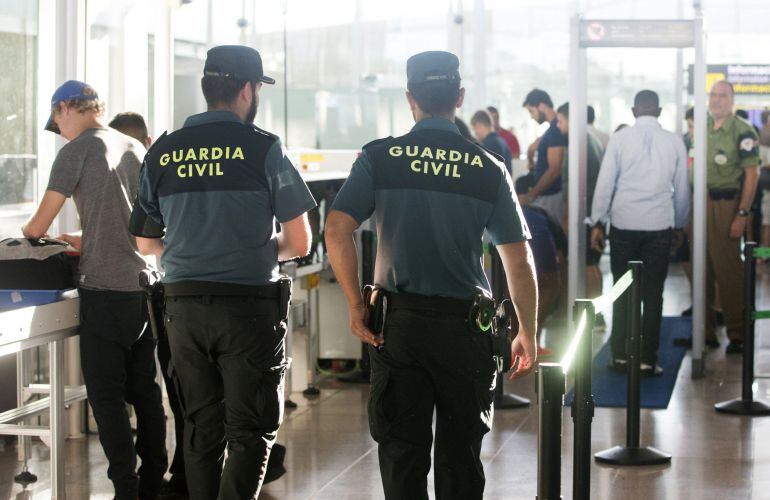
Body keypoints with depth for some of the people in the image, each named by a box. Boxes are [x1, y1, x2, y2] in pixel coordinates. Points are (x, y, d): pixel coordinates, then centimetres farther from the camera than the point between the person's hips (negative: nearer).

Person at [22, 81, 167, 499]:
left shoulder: (78, 150, -7)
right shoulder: (135, 149, 14)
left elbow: (39, 224, -4)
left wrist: (29, 231, 18)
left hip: (104, 289, -7)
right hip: (144, 285, 7)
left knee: (106, 397, -2)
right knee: (145, 390, 13)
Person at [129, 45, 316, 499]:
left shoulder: (162, 153, 5)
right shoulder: (263, 148, -7)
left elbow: (146, 243, 12)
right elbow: (299, 244, -4)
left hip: (184, 305, 4)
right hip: (250, 305, -4)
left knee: (201, 425, 15)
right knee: (251, 430, 2)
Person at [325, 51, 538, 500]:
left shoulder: (379, 158, -2)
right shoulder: (488, 169, 0)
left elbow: (337, 231, -12)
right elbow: (519, 261, 1)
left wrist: (356, 303, -2)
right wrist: (528, 335, 10)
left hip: (398, 323, 0)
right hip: (466, 324, 0)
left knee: (402, 448, 7)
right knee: (461, 452, 11)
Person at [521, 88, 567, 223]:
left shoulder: (555, 130, -17)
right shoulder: (555, 128, 13)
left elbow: (554, 170, -22)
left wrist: (531, 195, -19)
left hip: (548, 197, -10)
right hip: (545, 194, 10)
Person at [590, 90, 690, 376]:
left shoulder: (620, 138, -1)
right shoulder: (674, 142, 3)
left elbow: (605, 182, -2)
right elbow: (682, 188, 9)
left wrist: (597, 223, 5)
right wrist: (680, 224, 22)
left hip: (623, 223, 0)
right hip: (659, 224, 0)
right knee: (653, 294, 4)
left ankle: (620, 356, 10)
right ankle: (647, 360, 3)